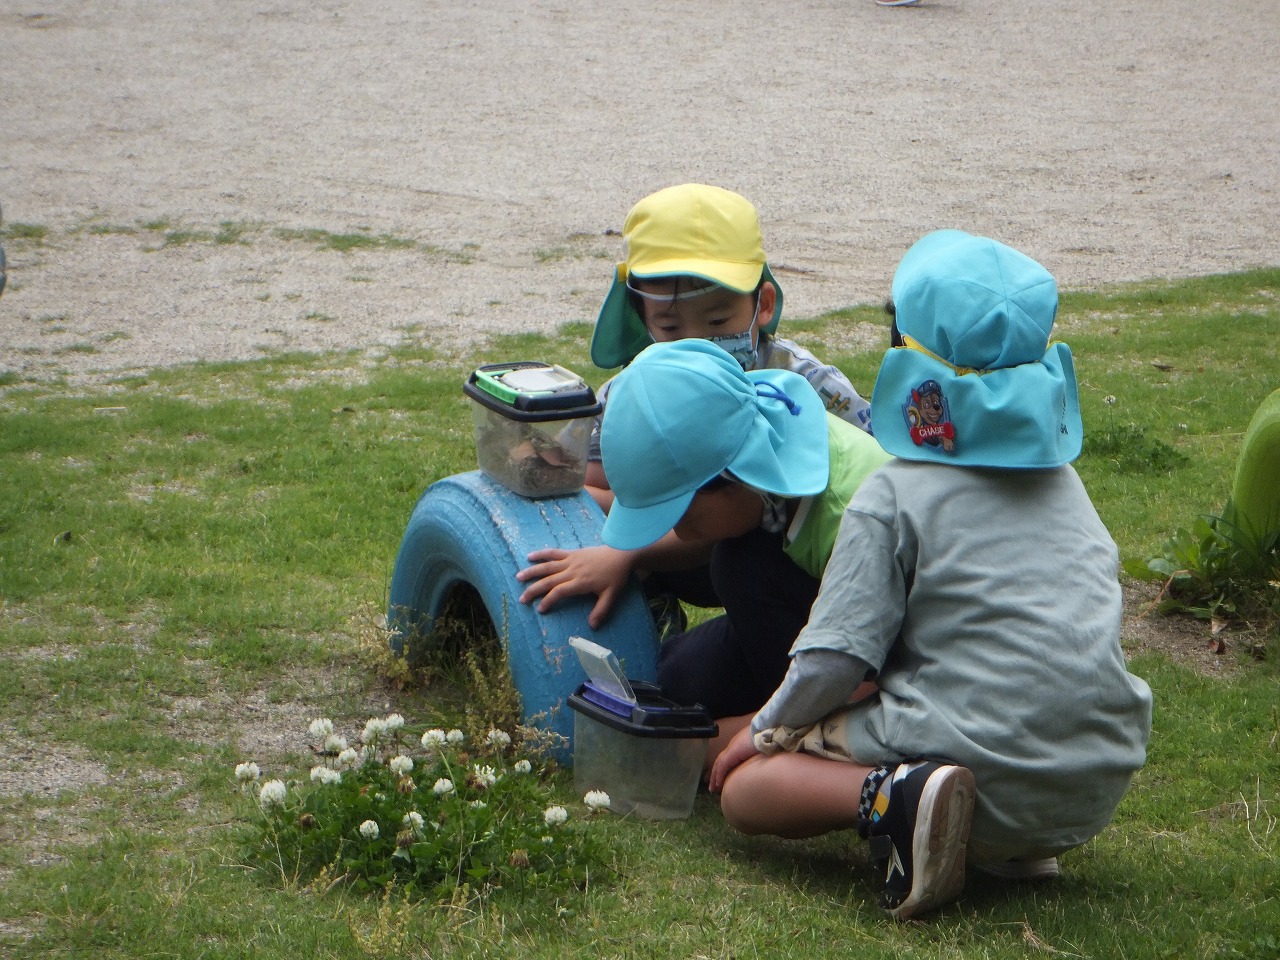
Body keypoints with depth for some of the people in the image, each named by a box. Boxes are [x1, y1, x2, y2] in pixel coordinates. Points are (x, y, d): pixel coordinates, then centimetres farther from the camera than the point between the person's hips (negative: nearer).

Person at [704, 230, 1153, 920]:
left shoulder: (894, 495, -5)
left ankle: (891, 796, -21)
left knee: (744, 785, 5)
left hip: (979, 756, -6)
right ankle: (1017, 842, 10)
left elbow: (836, 656, -8)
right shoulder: (1063, 479, 15)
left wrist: (768, 727, 10)